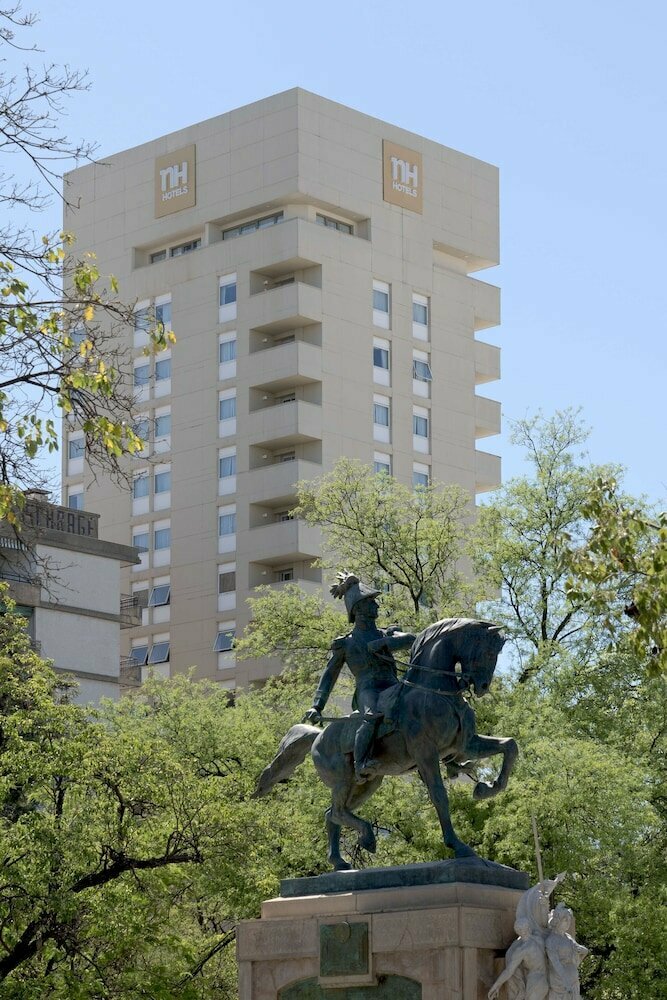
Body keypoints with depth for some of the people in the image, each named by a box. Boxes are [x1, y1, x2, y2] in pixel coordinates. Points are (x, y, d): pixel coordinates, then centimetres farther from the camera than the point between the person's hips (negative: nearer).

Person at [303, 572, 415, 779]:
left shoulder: (388, 634, 23)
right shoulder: (345, 644, 16)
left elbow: (409, 639, 2)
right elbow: (328, 676, 18)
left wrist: (381, 644, -10)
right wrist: (317, 707, 7)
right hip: (368, 690, -5)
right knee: (374, 716, -39)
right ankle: (361, 765, -43)